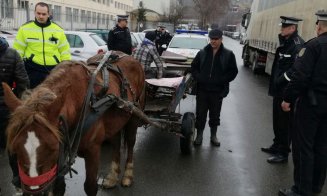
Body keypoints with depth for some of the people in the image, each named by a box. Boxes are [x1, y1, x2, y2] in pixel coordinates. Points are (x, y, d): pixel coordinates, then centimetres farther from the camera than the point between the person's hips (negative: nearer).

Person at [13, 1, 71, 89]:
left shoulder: (58, 30, 8)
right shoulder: (25, 29, 3)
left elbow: (65, 51, 10)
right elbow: (17, 51, 4)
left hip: (54, 71, 2)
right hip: (33, 71, -1)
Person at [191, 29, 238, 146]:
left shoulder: (228, 55, 0)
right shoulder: (202, 53, 5)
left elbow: (233, 72, -2)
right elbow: (194, 67, 11)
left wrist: (221, 81, -14)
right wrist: (198, 78, -7)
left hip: (218, 91, -1)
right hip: (202, 89, 1)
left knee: (215, 114, 13)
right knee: (200, 114, 5)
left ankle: (213, 135, 28)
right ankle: (199, 135, 19)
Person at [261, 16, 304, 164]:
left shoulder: (298, 44, -16)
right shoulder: (285, 42, 14)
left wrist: (281, 80, -19)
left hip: (287, 90, -10)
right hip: (279, 89, 10)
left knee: (285, 121, 0)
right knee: (277, 119, 19)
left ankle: (283, 153, 10)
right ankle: (277, 145, 35)